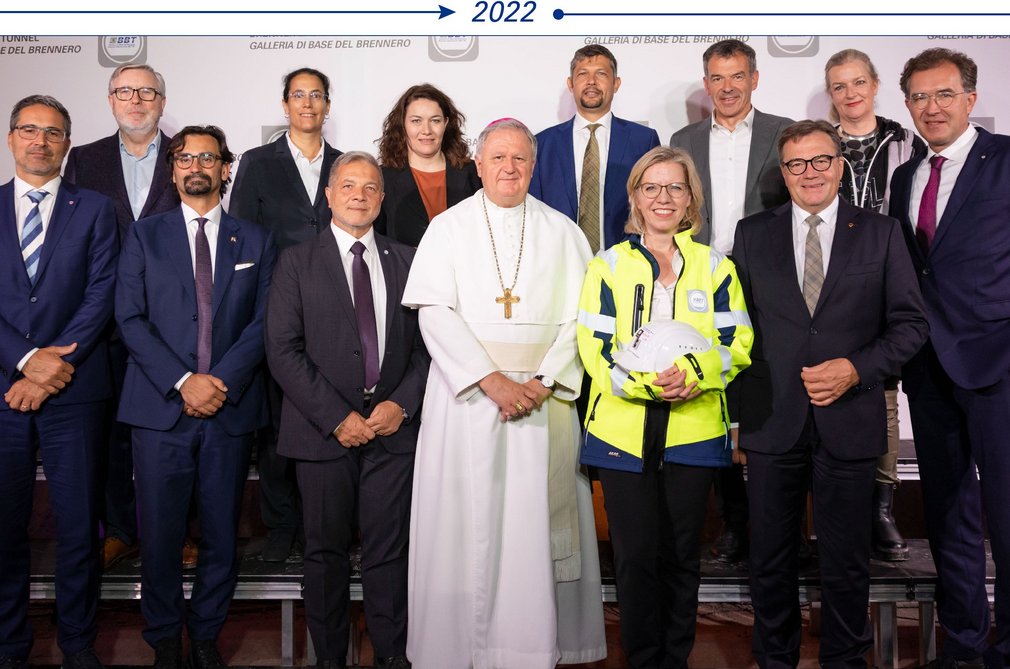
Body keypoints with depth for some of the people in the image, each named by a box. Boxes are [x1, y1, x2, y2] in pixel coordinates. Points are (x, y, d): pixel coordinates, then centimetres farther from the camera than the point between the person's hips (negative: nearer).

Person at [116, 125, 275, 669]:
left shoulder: (254, 241, 12)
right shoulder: (144, 235, 10)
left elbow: (263, 321, 4)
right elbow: (130, 318, 0)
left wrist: (222, 381, -10)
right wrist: (183, 381, -12)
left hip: (232, 409, 1)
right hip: (160, 407, 0)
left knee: (221, 535, 7)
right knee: (159, 536, 4)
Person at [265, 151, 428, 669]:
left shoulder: (405, 261, 10)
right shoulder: (298, 262, 3)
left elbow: (424, 343, 8)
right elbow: (283, 350, -5)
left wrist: (402, 403, -7)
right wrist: (337, 417, -11)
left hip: (392, 425, 1)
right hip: (324, 427, -1)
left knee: (388, 549, 5)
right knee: (326, 550, 9)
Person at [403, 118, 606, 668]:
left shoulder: (562, 233, 10)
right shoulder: (448, 228, 6)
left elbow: (579, 317, 3)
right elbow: (434, 312, -4)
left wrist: (543, 382, -11)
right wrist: (493, 380, -13)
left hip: (543, 397, 1)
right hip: (465, 394, -1)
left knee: (537, 520, 2)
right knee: (466, 521, 1)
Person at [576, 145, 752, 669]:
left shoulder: (715, 267, 11)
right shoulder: (608, 266, 7)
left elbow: (737, 343, 3)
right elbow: (594, 349, -2)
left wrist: (693, 375, -17)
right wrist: (647, 383, -19)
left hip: (694, 426, 1)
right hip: (623, 428, -1)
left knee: (682, 554, 10)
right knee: (635, 555, 1)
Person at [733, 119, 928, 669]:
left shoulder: (880, 233, 4)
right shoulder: (752, 233, 6)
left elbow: (910, 323, 2)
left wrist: (857, 368, -13)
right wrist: (745, 400, -2)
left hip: (849, 420, -1)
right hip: (772, 419, 1)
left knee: (846, 560, 11)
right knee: (770, 557, 13)